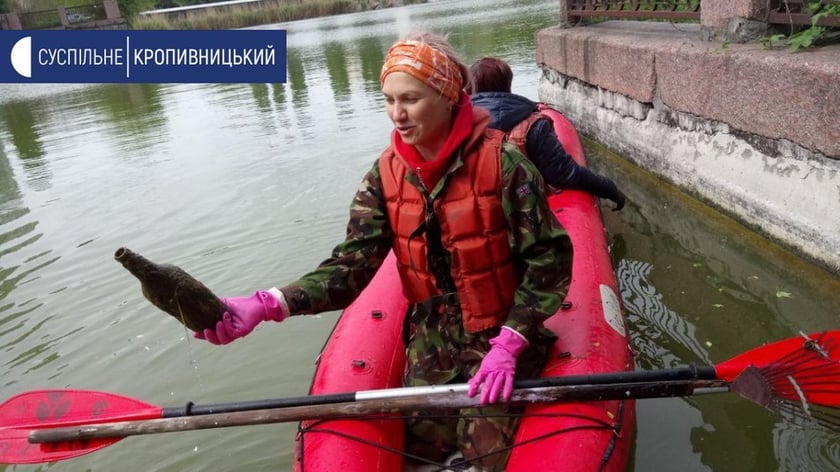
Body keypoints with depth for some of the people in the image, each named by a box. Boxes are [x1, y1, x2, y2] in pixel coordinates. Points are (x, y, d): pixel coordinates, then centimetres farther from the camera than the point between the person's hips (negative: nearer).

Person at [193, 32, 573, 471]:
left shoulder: (500, 161, -21)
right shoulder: (385, 175, -8)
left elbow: (549, 258, -15)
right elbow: (352, 264, -15)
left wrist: (508, 344, -22)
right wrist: (266, 305, -29)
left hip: (503, 334, -4)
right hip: (431, 336, 4)